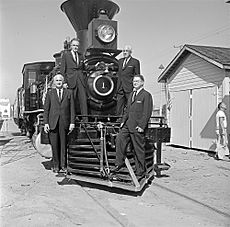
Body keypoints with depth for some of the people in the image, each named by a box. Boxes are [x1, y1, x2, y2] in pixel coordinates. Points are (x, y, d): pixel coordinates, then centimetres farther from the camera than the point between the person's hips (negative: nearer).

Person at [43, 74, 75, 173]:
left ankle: (63, 165, 14)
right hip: (53, 122, 0)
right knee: (54, 145, 2)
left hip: (65, 122, 0)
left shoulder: (69, 93, 8)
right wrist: (46, 123, -1)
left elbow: (72, 109, 5)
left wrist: (72, 123, -2)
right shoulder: (50, 93, 8)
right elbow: (46, 109, 6)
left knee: (64, 144, 3)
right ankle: (56, 165, 13)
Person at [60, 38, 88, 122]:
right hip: (71, 81, -4)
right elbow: (62, 70, 1)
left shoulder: (81, 56, 18)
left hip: (81, 81, 4)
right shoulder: (65, 54, 5)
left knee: (83, 100, -3)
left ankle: (85, 120, -2)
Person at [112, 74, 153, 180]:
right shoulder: (132, 94, 18)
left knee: (138, 149, -1)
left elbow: (147, 112, -13)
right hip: (128, 124, 8)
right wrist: (123, 120, 12)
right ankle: (119, 164, 11)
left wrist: (142, 126, -18)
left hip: (137, 126, -8)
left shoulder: (146, 95, -7)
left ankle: (141, 172, 10)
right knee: (119, 140, -1)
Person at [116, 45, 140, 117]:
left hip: (129, 88, -5)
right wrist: (118, 87, 14)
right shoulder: (120, 61, 19)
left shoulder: (135, 62, 1)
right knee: (119, 107, 4)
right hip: (120, 88, 5)